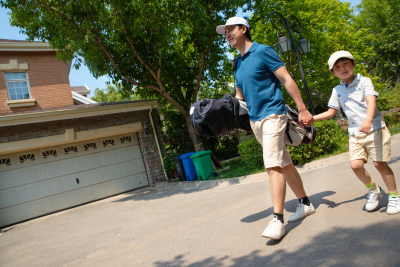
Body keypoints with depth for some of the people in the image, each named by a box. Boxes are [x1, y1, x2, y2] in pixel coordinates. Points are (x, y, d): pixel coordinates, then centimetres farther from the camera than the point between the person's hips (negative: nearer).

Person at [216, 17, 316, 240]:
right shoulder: (238, 63, 16)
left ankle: (278, 220, -12)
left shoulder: (263, 51, -6)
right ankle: (305, 204, 26)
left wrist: (303, 110, -15)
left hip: (272, 115, -8)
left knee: (273, 165, -15)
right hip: (255, 120, 8)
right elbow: (239, 96, 23)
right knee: (284, 164, 14)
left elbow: (287, 80, -10)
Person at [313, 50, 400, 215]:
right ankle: (373, 191, 18)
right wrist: (311, 118, -1)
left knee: (379, 163, -6)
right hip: (355, 133, 3)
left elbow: (371, 101, -17)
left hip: (374, 128, -3)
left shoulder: (364, 81, -2)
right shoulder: (337, 91, 10)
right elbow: (331, 112, 13)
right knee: (355, 164, -9)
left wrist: (368, 120, -36)